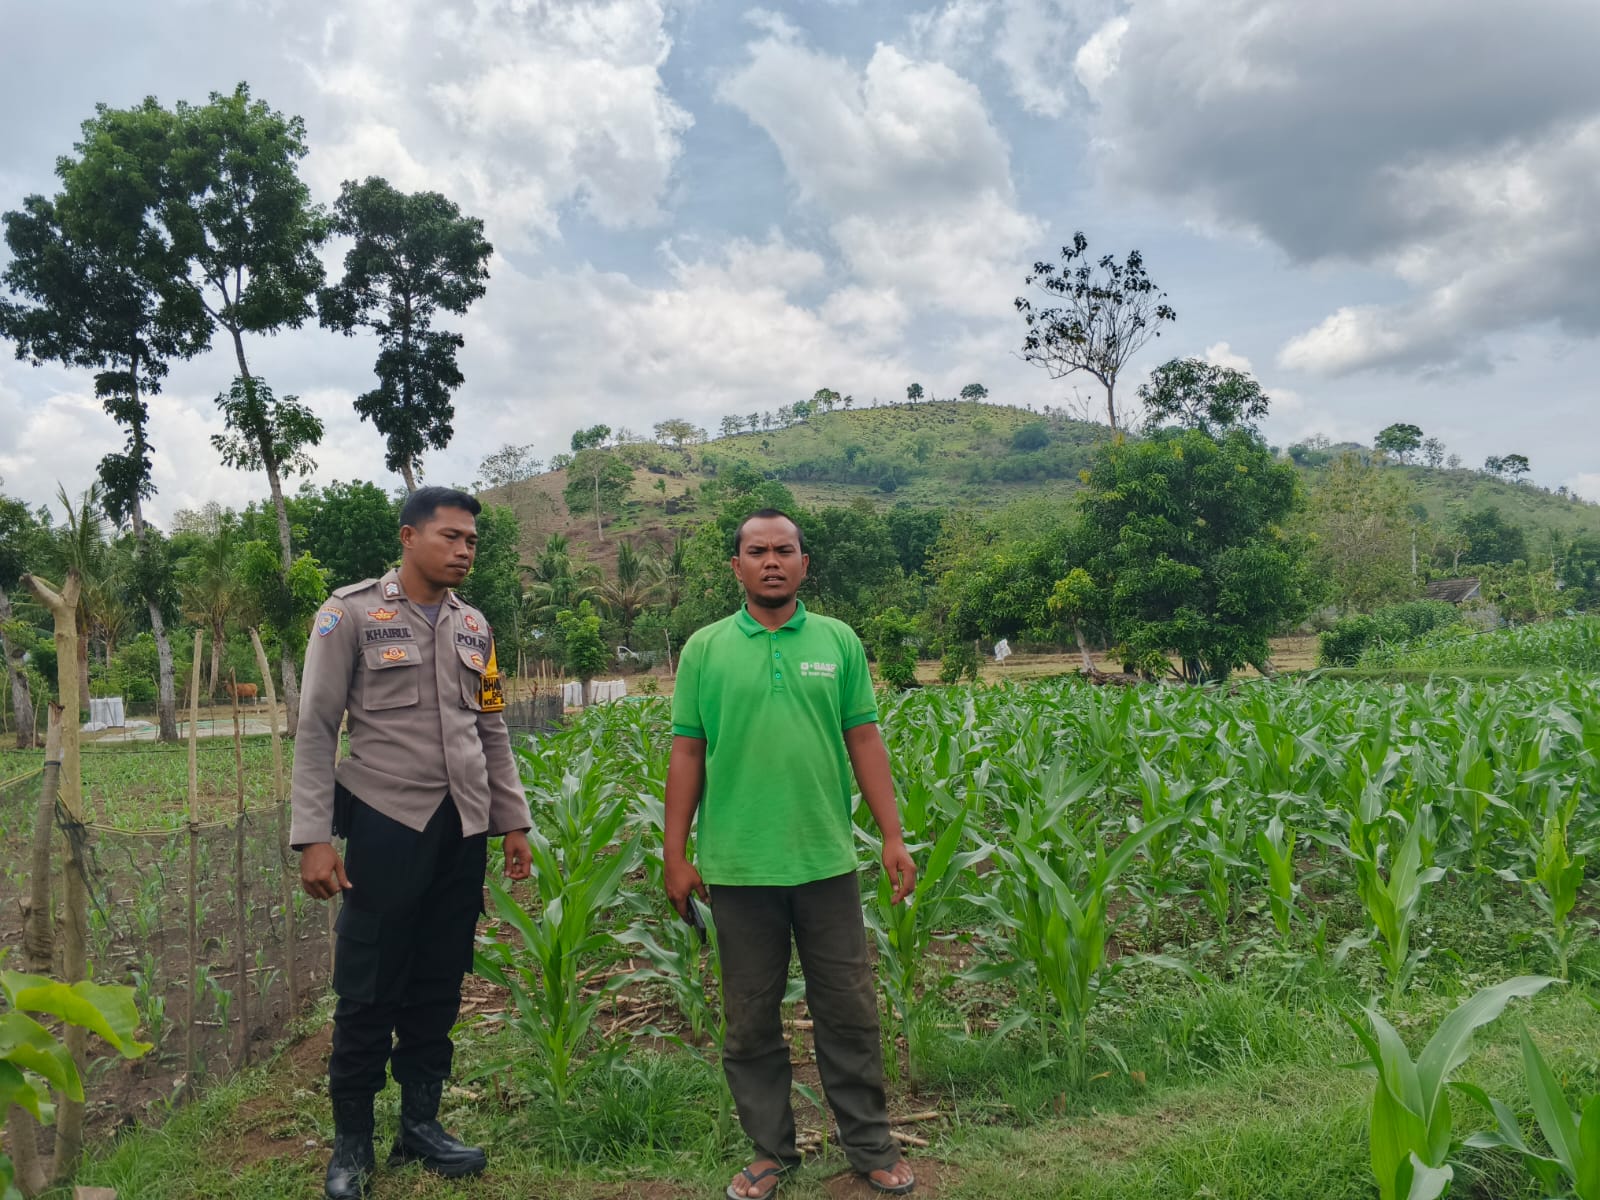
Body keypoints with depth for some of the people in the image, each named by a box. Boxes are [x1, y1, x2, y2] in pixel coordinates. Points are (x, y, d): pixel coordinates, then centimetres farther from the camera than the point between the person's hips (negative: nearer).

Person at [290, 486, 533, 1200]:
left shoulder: (473, 626, 10)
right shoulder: (351, 613, -5)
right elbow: (316, 729, -7)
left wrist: (513, 821, 13)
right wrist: (314, 838, -12)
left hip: (463, 832, 5)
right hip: (387, 826, -5)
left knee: (439, 988, 12)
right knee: (369, 993, 3)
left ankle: (420, 1124, 27)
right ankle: (351, 1143, 21)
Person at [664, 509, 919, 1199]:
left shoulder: (840, 642, 5)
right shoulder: (704, 650, 2)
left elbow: (864, 742, 5)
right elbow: (686, 755, 2)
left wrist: (893, 837, 0)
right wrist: (676, 855, 0)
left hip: (826, 860, 1)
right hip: (738, 867, 0)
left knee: (849, 1010, 10)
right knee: (751, 1018, 11)